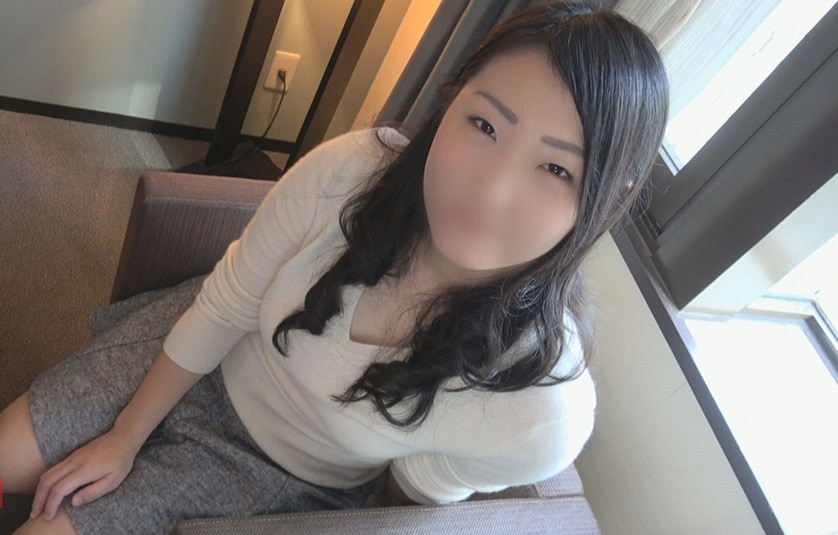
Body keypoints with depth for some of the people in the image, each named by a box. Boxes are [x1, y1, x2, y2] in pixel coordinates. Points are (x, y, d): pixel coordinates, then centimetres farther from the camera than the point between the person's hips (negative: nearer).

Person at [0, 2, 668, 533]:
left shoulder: (542, 413, -35)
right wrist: (124, 437, -1)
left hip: (281, 473, -1)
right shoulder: (348, 173, -30)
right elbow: (221, 310, -14)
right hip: (200, 363, 2)